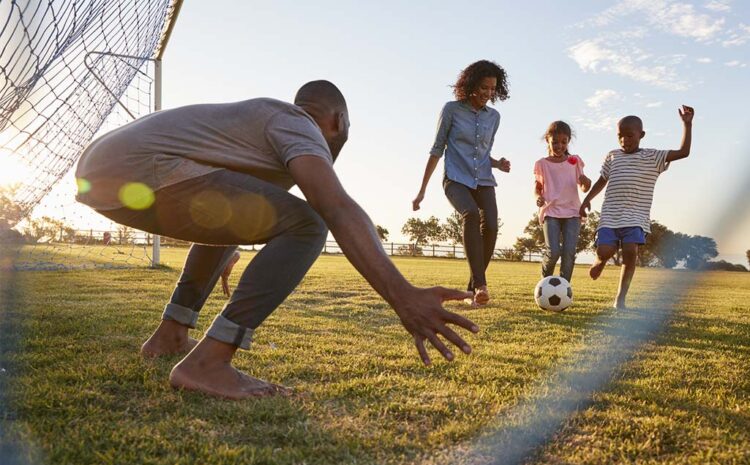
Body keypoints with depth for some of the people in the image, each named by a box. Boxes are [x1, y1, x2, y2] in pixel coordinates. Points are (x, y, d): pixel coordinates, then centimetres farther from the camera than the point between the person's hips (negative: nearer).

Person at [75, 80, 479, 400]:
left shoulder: (256, 117, 29)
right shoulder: (299, 126, 1)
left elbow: (219, 208, 47)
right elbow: (336, 208, -21)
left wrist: (224, 253, 64)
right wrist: (402, 296, -31)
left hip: (98, 175, 10)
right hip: (139, 174, -10)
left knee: (236, 215, 30)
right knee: (305, 226, -11)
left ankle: (169, 335, 29)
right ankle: (206, 362, -15)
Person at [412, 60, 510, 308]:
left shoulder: (493, 116, 11)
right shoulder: (452, 109, 0)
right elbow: (437, 149, 2)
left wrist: (498, 164, -2)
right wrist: (422, 190, 0)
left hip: (484, 181, 4)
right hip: (456, 179, -4)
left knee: (491, 227, -19)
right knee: (471, 215, -33)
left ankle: (472, 289, -5)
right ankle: (480, 285, -38)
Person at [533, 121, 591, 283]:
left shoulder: (574, 161, 9)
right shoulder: (542, 164, 5)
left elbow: (583, 188, 11)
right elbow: (537, 187, 13)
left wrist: (586, 183, -13)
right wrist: (538, 197, -11)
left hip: (572, 212, 2)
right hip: (550, 211, -1)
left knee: (569, 252, -10)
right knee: (553, 251, -16)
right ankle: (545, 281, 11)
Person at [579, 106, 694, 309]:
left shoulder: (652, 158, 5)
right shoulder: (612, 157, 13)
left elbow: (683, 152, -2)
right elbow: (602, 180, 24)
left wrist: (687, 124, -7)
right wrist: (587, 199, 13)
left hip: (636, 217, -1)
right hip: (610, 215, 2)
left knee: (630, 251, -17)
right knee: (604, 252, -14)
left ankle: (621, 297, -5)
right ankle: (599, 263, 25)